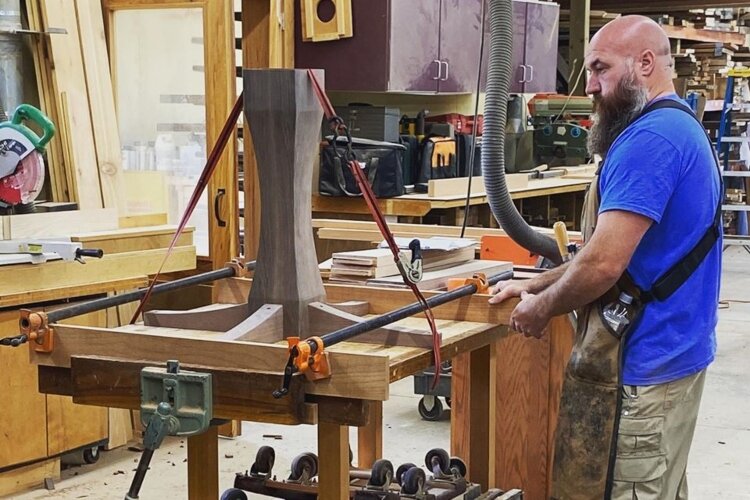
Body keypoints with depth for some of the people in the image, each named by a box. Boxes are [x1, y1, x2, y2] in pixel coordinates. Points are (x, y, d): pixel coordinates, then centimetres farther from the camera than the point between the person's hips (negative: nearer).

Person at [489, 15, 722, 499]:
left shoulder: (648, 138, -20)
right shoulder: (682, 127, 15)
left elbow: (604, 264, -26)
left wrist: (541, 309, -8)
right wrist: (533, 285, 13)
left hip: (648, 365, -10)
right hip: (677, 348, 10)